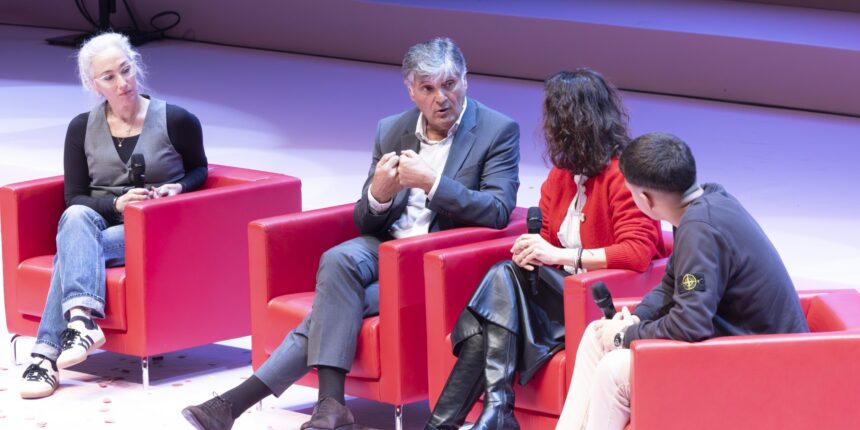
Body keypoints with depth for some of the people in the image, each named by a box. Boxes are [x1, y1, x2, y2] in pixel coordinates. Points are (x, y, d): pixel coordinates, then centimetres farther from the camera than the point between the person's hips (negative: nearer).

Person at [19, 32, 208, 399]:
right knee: (76, 218, -36)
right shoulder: (82, 128, 7)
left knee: (72, 249, -32)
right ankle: (83, 320, -55)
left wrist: (177, 188, -6)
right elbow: (74, 199, 6)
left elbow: (199, 170, 17)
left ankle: (47, 353, -42)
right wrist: (116, 204, -14)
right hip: (99, 222, 2)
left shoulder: (177, 121, 1)